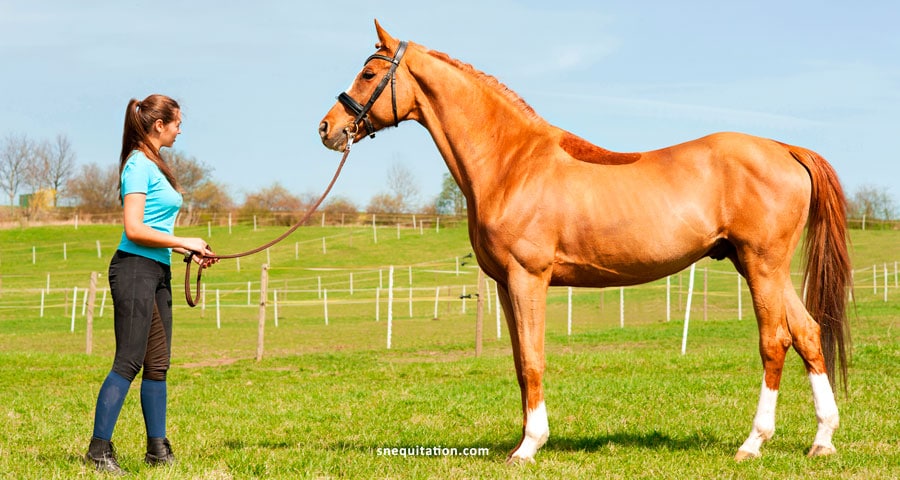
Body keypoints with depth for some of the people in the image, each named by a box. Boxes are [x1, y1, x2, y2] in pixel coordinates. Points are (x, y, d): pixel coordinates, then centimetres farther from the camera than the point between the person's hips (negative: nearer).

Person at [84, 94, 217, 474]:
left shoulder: (155, 166, 18)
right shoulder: (139, 165, -11)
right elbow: (134, 229, -19)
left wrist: (189, 251, 12)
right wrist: (184, 242, -13)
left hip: (158, 272, 10)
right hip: (135, 269, -10)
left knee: (158, 364, 10)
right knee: (129, 363, -11)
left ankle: (158, 449, 15)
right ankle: (99, 449, -8)